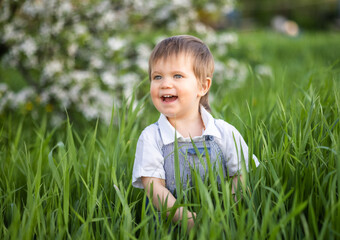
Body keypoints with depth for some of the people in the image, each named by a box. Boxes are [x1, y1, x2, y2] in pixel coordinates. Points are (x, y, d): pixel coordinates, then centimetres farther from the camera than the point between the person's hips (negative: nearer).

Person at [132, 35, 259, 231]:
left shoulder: (225, 132, 3)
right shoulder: (151, 138, 0)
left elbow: (244, 175, 3)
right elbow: (154, 187, -7)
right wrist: (186, 218, -23)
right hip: (170, 224, 0)